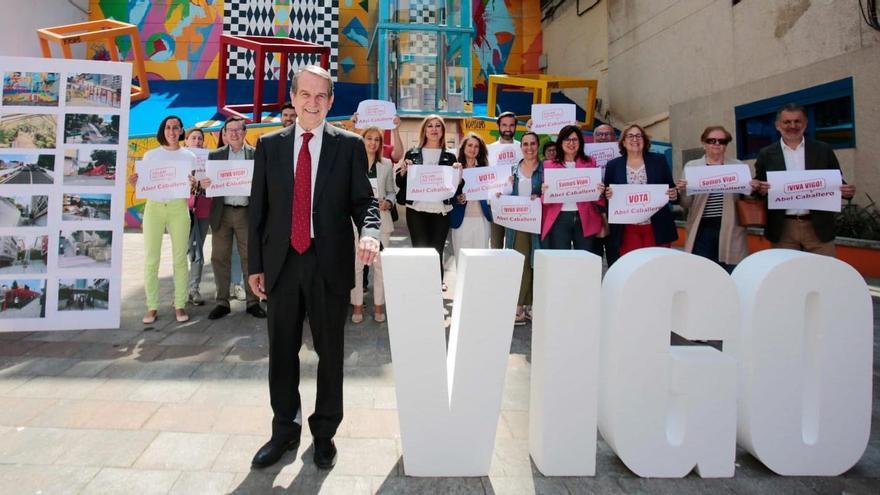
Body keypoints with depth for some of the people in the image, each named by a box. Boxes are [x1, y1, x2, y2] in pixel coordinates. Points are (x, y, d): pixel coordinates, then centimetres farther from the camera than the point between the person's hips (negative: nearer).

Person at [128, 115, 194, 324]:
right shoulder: (150, 155, 10)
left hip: (179, 207, 0)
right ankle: (152, 307, 5)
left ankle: (180, 305, 7)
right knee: (151, 259, -1)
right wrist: (135, 182, -11)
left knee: (179, 258, 1)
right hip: (154, 207, 1)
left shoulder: (189, 156, 10)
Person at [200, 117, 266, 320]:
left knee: (249, 257, 0)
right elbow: (207, 181, 7)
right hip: (222, 212, 2)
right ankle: (222, 302, 13)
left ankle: (252, 301, 7)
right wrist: (203, 184, -15)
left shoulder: (255, 154, 5)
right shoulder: (215, 155, 11)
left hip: (246, 212, -2)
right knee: (219, 257, 4)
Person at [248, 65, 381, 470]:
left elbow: (363, 199, -2)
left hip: (330, 264, -2)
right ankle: (285, 431, 31)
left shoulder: (349, 145, 1)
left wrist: (369, 231, -24)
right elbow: (258, 207, 7)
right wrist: (255, 264, 4)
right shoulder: (269, 145, 7)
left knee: (330, 351, 10)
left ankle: (324, 432, 28)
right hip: (282, 263, 2)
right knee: (282, 351, 12)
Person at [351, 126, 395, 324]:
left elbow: (391, 191, 13)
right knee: (356, 263, -1)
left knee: (380, 263, 4)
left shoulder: (387, 164, 10)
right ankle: (357, 305, 11)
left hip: (380, 219, 2)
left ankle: (378, 305, 15)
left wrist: (388, 203, -6)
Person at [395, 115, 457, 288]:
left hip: (441, 211, 1)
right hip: (417, 210, 0)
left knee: (437, 252, 2)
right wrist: (403, 170, -13)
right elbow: (400, 183, 6)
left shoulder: (449, 157, 9)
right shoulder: (412, 154, 6)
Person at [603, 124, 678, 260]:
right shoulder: (613, 165, 7)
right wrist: (608, 195, -13)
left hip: (657, 229, 1)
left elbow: (672, 189, 11)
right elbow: (606, 194, 8)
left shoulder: (658, 160, 8)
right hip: (627, 230, 0)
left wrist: (674, 195, -10)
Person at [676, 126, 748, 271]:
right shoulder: (691, 166, 6)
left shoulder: (738, 166, 11)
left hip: (730, 231, 1)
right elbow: (686, 205, 3)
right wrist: (682, 191, -17)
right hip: (702, 230, -1)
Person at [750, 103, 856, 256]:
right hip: (782, 229, 0)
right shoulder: (766, 154, 5)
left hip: (819, 227, 1)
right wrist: (757, 188, -17)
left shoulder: (823, 150, 7)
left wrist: (847, 191, -11)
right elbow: (758, 188, 5)